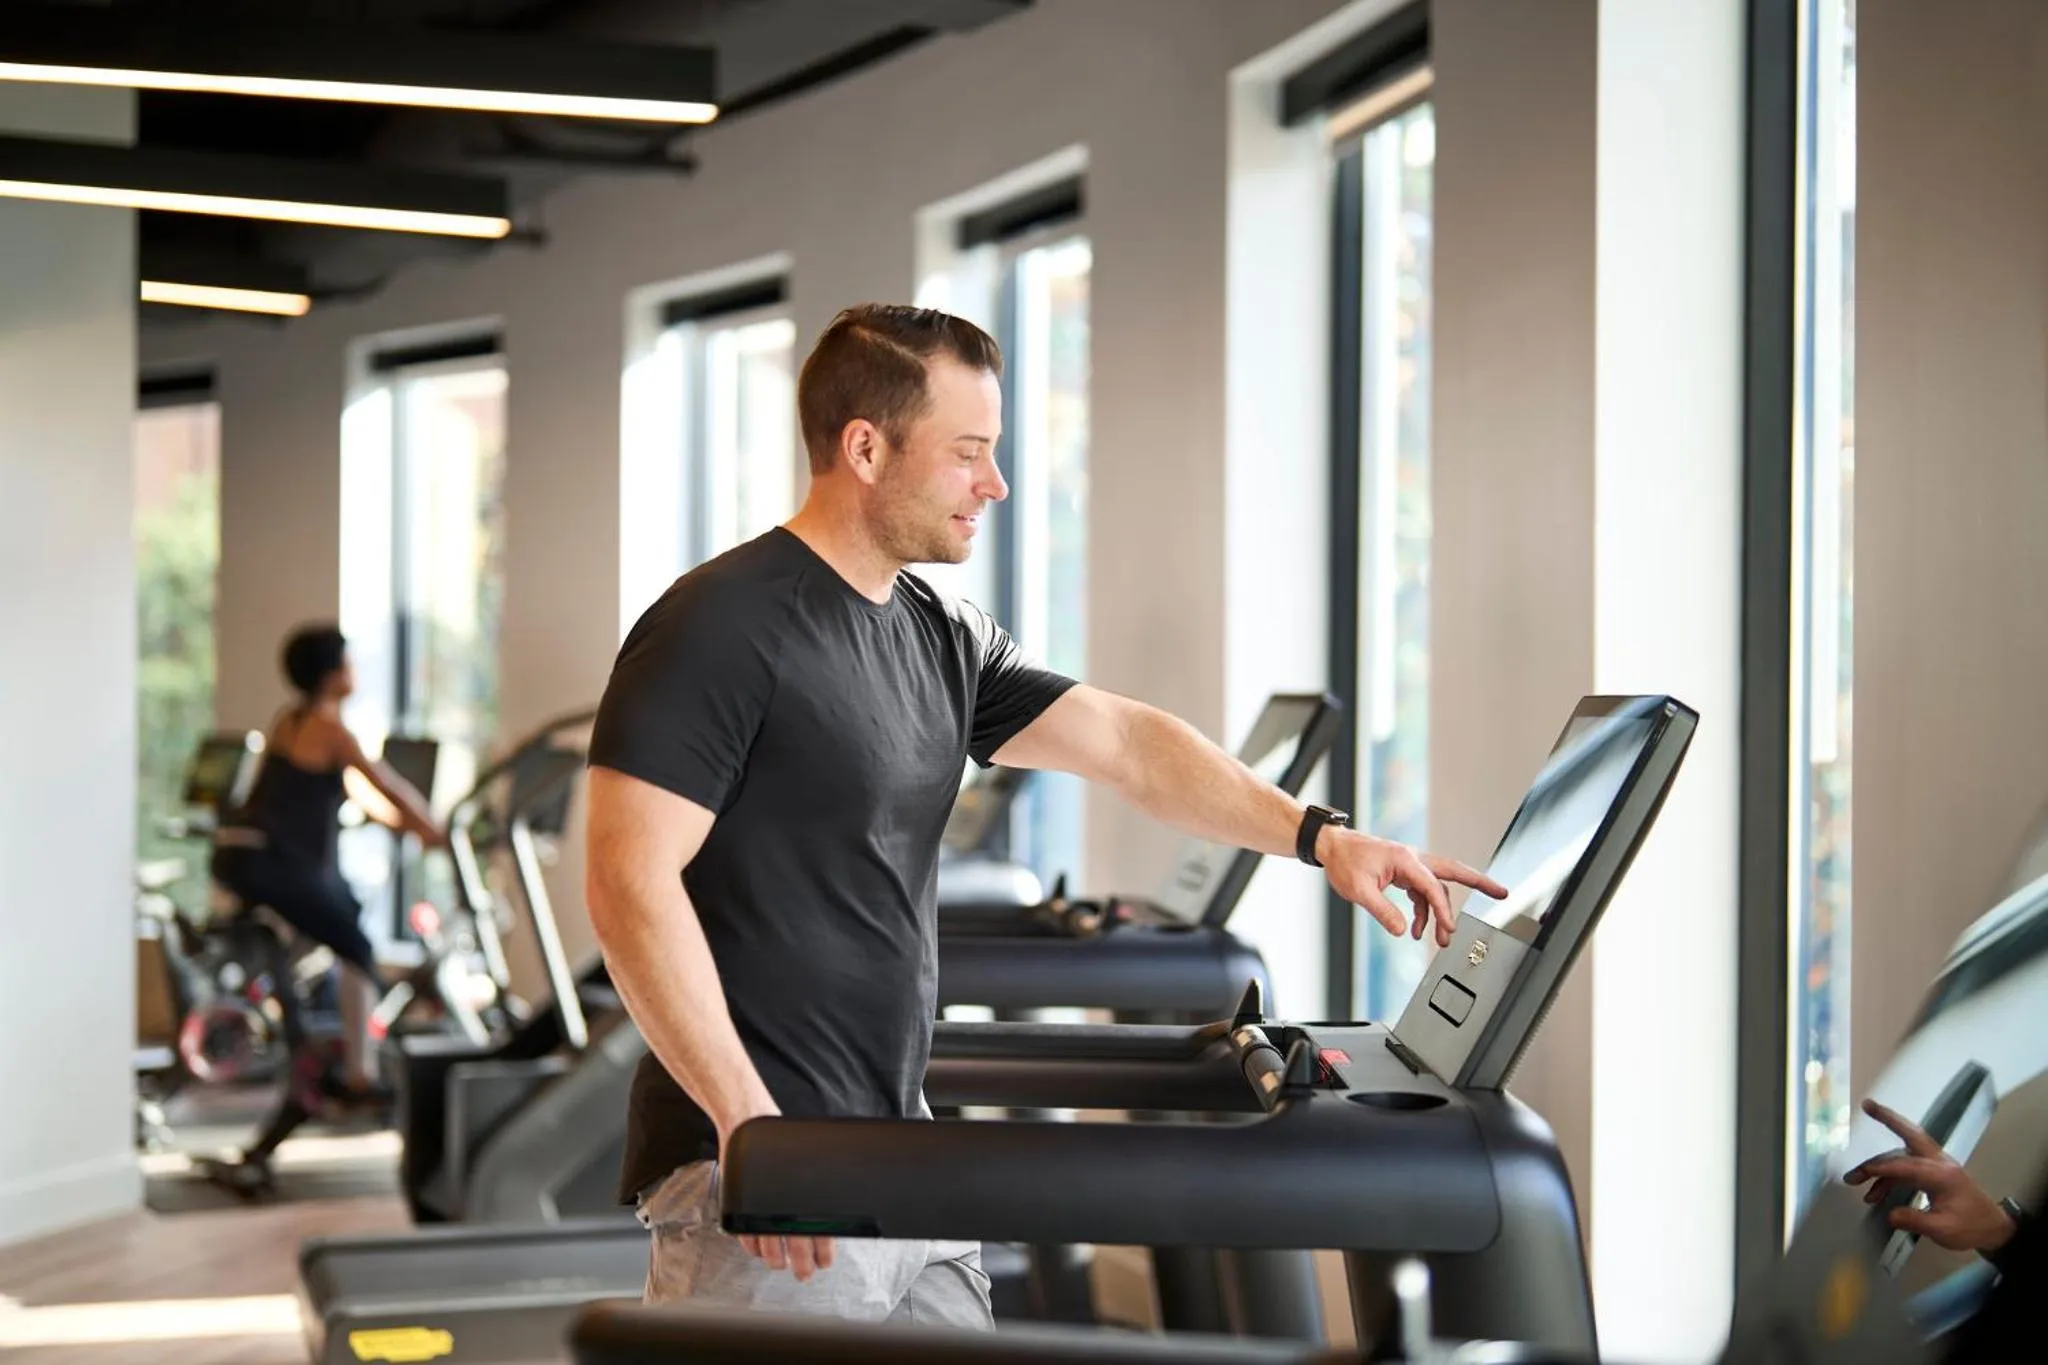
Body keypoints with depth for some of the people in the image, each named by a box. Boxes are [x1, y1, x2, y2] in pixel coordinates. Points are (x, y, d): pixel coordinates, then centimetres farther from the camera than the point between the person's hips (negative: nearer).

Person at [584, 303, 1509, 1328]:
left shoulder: (943, 638, 13)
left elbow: (1124, 744, 13)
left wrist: (1318, 833, 2)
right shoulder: (723, 626, -12)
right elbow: (629, 881, -17)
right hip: (763, 1166, -8)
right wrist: (748, 1120, -21)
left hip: (906, 1160, 8)